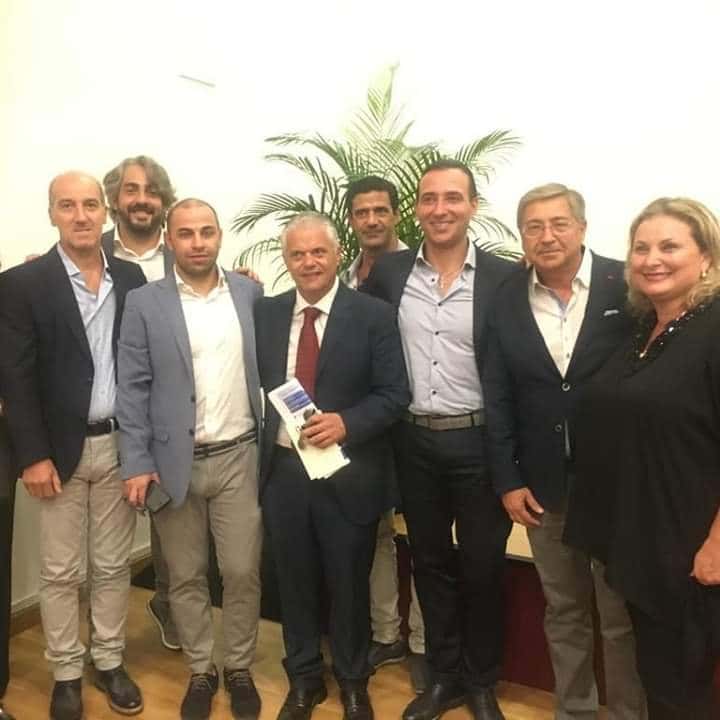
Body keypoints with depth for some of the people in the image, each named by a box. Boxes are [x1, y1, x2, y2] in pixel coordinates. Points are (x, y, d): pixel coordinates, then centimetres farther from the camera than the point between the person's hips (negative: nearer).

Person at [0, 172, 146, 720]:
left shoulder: (131, 278, 4)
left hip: (121, 444, 3)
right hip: (61, 448, -2)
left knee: (114, 566, 14)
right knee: (61, 573, 10)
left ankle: (110, 662, 32)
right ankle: (67, 674, 28)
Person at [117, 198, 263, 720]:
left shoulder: (250, 292, 3)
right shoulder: (144, 303, -2)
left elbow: (266, 367, 6)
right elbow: (133, 388, -3)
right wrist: (136, 464, -8)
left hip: (239, 458, 1)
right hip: (174, 462, 0)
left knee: (242, 572, 7)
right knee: (186, 576, 12)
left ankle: (240, 668, 29)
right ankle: (201, 671, 32)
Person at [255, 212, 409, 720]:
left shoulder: (374, 315, -7)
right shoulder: (266, 313, 5)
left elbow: (395, 394, -10)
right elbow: (256, 382, 9)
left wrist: (346, 422, -22)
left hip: (349, 473, -3)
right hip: (283, 470, 3)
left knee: (349, 584, 14)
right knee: (296, 582, 18)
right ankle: (304, 679, 40)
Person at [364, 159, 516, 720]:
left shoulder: (504, 277, -7)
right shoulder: (388, 273, 1)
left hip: (479, 443, -2)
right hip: (414, 442, 3)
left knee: (482, 567, 11)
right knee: (430, 563, 16)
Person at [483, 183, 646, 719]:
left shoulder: (628, 286, -8)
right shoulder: (506, 301, 1)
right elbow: (498, 397, 2)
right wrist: (507, 480, -1)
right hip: (544, 485, 3)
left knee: (623, 614, 11)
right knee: (563, 610, 18)